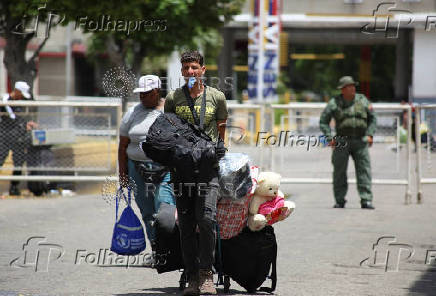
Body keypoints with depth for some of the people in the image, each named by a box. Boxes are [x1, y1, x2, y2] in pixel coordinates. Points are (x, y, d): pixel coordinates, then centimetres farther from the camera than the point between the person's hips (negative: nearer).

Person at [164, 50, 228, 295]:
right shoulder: (173, 99, 7)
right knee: (186, 224, 2)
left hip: (207, 165, -2)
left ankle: (206, 274, -8)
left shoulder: (216, 97, 5)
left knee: (207, 219, -16)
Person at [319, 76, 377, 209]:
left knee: (364, 170, -7)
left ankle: (366, 200, -8)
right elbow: (323, 121, 3)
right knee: (339, 171, 3)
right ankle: (340, 201, 13)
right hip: (341, 142, -1)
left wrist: (370, 134, 2)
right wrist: (329, 137, -7)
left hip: (360, 142, 1)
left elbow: (372, 119, 14)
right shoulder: (334, 103, 0)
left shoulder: (362, 100, 7)